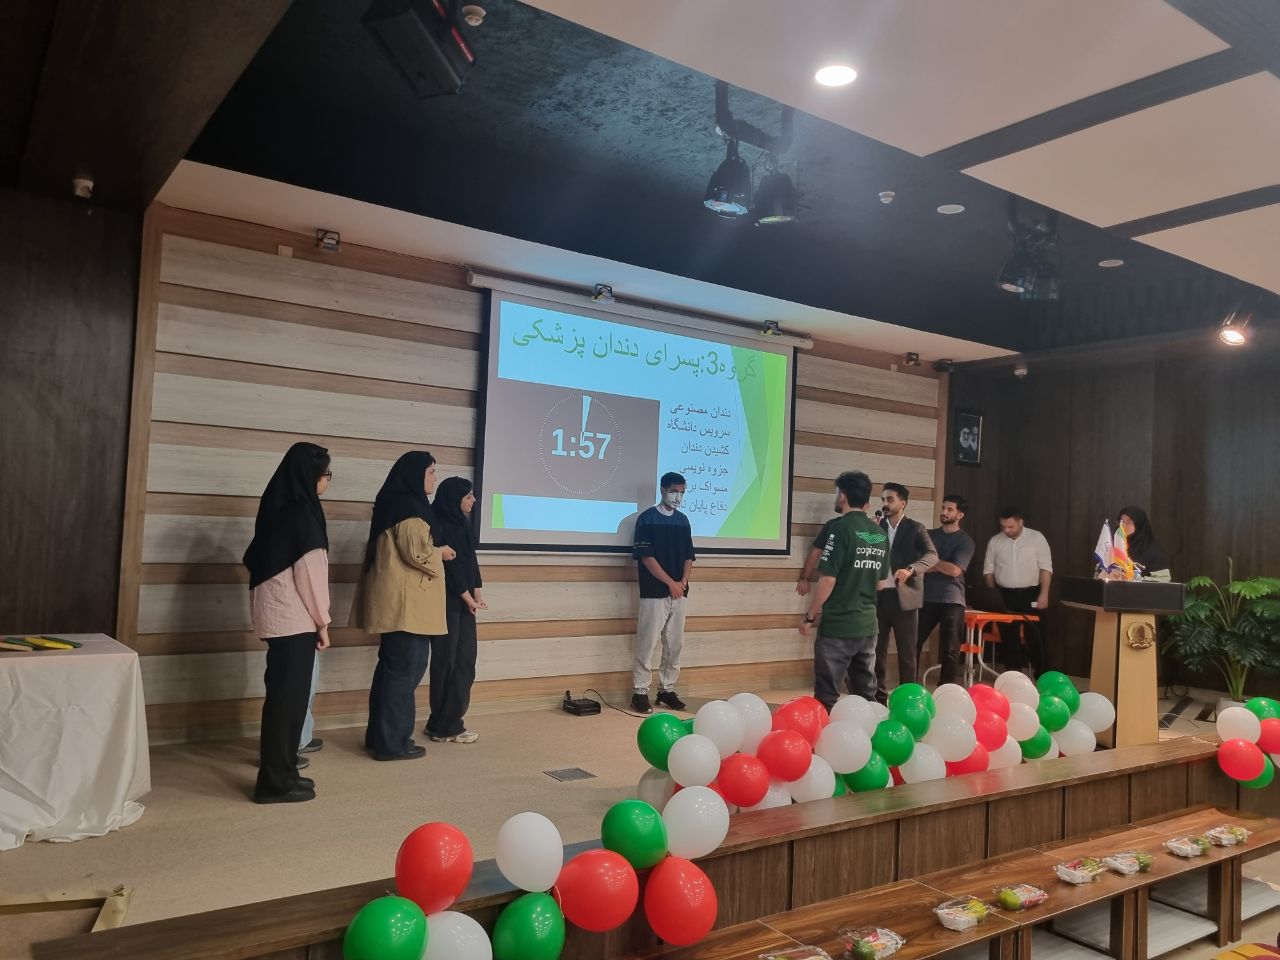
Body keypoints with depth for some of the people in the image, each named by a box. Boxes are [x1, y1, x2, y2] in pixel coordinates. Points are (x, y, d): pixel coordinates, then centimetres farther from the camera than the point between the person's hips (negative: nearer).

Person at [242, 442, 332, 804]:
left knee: (284, 693, 14)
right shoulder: (302, 512, -15)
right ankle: (276, 781, 4)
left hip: (278, 614, 9)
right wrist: (322, 621, -8)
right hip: (294, 617, -9)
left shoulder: (278, 507, 12)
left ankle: (279, 773, 22)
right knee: (289, 695, -3)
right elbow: (308, 572, -17)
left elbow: (257, 560, 18)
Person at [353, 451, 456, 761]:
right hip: (406, 601, -10)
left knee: (392, 666, 16)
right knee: (405, 668, -4)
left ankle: (380, 734, 24)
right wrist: (441, 552, -2)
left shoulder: (396, 505, 17)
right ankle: (391, 742, 2)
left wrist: (434, 551, 17)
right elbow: (417, 553, -20)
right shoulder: (409, 509, -15)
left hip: (396, 599, 10)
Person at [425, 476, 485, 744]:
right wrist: (467, 596, -10)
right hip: (447, 602, -9)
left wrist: (476, 592, 3)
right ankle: (445, 727, 3)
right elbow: (448, 564, -16)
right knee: (448, 662, -4)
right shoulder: (439, 525, -13)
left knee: (464, 661, 9)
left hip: (464, 601, 9)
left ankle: (451, 720, 18)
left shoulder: (462, 524, 14)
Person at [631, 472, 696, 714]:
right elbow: (646, 557, -11)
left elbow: (689, 556, 14)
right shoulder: (647, 519, -5)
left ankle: (667, 689, 18)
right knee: (647, 644, -4)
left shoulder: (683, 520, 13)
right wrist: (670, 583, -13)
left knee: (675, 644, 8)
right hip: (654, 593, -6)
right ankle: (640, 692, 3)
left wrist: (683, 581, -3)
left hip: (679, 593, 6)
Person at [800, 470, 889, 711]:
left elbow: (827, 580, -15)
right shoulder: (881, 534, 7)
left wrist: (810, 617, -7)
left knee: (827, 697, 1)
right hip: (868, 625, 7)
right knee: (866, 695, 13)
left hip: (837, 626, -7)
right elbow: (880, 580, 15)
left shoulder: (840, 528, -13)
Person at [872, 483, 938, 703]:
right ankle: (879, 697, 19)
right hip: (879, 597, 4)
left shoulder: (915, 528, -2)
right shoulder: (877, 527, 11)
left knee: (906, 652, 4)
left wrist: (911, 569, -34)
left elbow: (932, 555, -16)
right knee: (877, 650, 9)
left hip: (904, 597, -4)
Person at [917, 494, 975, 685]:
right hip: (926, 599, 3)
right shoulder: (929, 535, 12)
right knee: (913, 644, 1)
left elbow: (955, 570, -11)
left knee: (950, 651, 2)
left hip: (951, 601, -3)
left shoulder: (965, 541, 1)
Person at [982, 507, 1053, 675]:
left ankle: (1040, 674, 7)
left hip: (1030, 594, -3)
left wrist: (1044, 594, -12)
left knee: (1033, 635, -3)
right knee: (1008, 635, 5)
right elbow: (988, 570, 10)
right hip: (1004, 595, 3)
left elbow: (1046, 568, -5)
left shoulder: (1036, 538, -3)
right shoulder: (995, 541, 5)